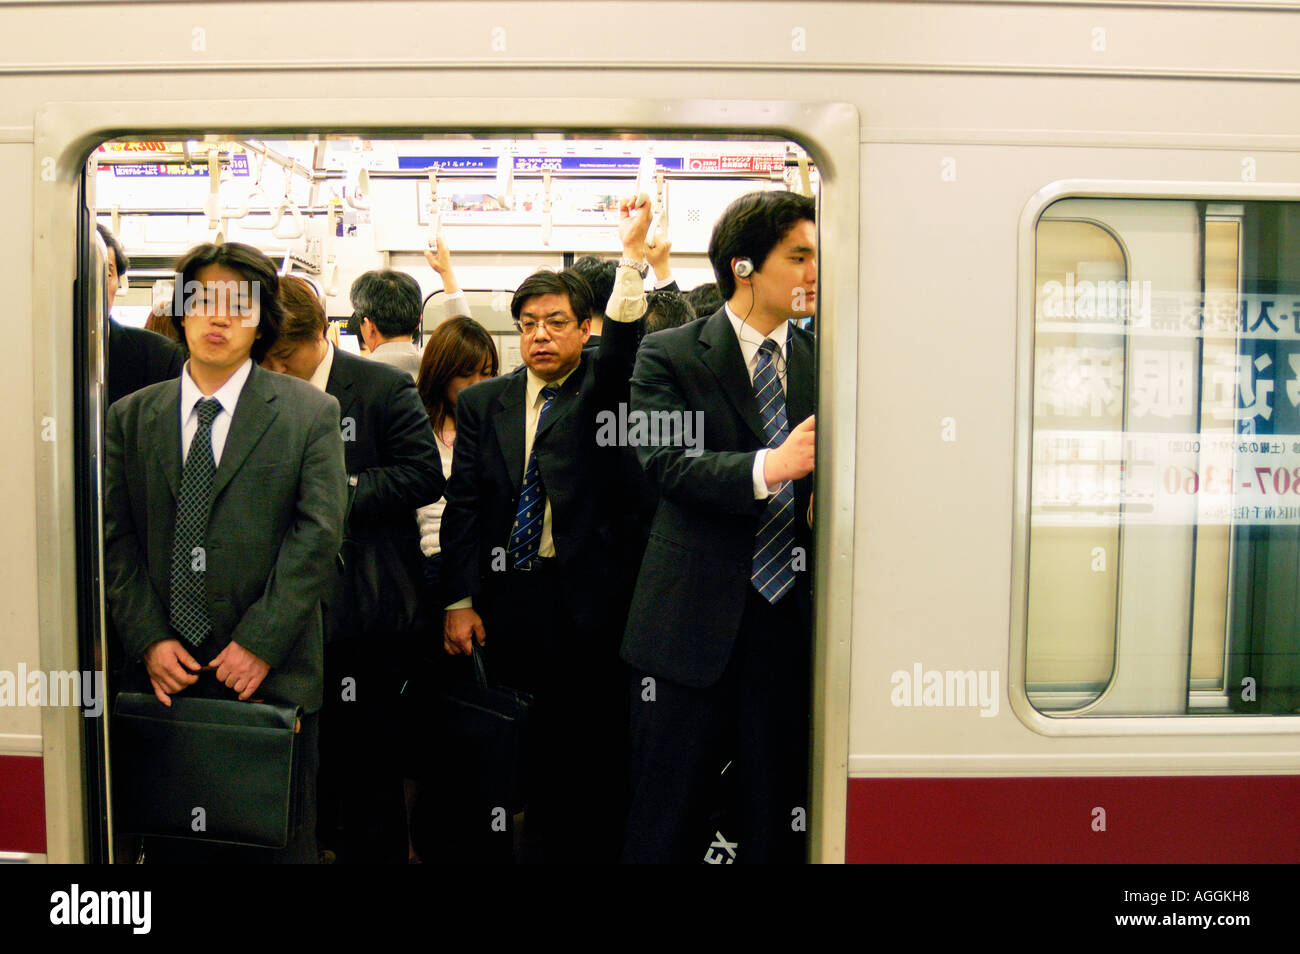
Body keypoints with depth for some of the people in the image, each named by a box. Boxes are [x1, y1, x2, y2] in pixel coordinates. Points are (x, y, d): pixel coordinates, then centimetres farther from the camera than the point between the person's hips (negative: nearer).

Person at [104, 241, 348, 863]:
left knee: (277, 844, 9)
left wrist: (260, 643, -13)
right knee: (172, 844, 14)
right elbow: (115, 540, 5)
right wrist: (148, 641, -6)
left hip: (271, 674, -2)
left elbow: (318, 536, -8)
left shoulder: (310, 414, -1)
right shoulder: (130, 417, 8)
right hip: (165, 674, 3)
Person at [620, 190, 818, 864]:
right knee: (666, 825, 9)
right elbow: (665, 462, -15)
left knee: (779, 823, 13)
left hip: (792, 623, 4)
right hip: (694, 623, -3)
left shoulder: (822, 361, 12)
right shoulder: (669, 354, -1)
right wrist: (767, 467, -30)